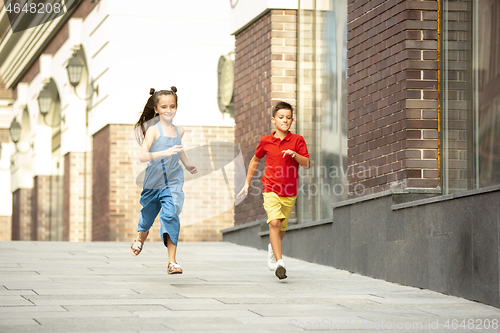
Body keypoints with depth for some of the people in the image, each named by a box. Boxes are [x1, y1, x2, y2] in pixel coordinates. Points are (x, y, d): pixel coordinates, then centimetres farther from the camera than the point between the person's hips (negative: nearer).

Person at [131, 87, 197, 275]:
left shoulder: (179, 131, 3)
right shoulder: (153, 130, -13)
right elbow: (142, 156, -26)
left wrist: (187, 165, 41)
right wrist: (164, 153, -38)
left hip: (173, 182, 2)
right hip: (154, 181, -2)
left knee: (170, 215, -17)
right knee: (148, 215, 17)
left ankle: (172, 262, -19)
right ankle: (140, 238, 53)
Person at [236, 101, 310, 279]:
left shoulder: (297, 140, 0)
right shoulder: (265, 141, 2)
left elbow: (307, 164, -5)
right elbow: (255, 160, 18)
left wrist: (295, 154, -24)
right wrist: (247, 183, 19)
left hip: (289, 192, 1)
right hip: (271, 189, -1)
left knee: (281, 228, 12)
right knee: (274, 222, -21)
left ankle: (272, 249, 45)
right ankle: (279, 262, -25)